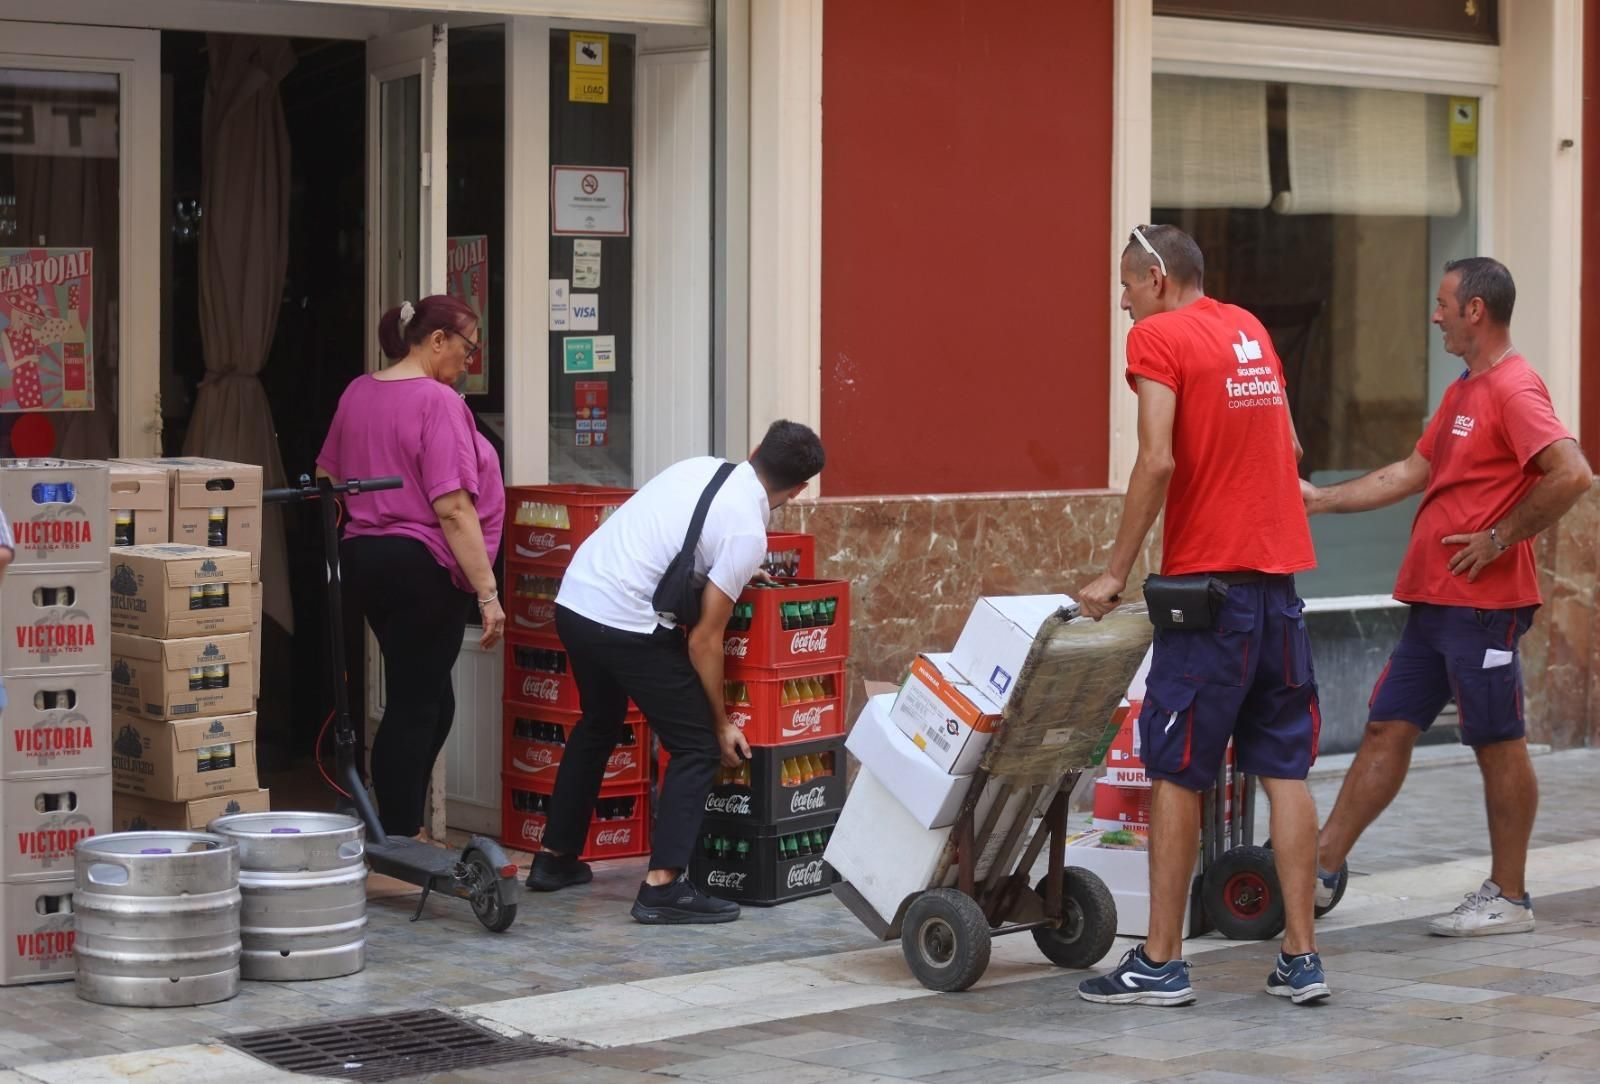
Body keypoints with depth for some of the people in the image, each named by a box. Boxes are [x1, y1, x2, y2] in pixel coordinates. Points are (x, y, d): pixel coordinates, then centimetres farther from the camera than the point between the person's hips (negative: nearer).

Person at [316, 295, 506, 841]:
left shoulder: (357, 393, 9)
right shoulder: (438, 402, -16)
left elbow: (326, 475, 21)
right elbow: (453, 509, -21)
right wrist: (488, 593, -19)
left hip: (362, 556, 9)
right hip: (422, 567, -9)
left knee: (430, 700, 17)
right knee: (414, 707, -3)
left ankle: (402, 830, 19)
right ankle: (399, 841, 1)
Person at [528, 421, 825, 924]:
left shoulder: (700, 467, 10)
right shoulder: (747, 533, -11)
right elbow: (704, 639, -9)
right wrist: (722, 724, 2)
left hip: (573, 599, 8)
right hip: (627, 625, -8)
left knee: (598, 726, 29)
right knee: (698, 747, 2)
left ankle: (555, 859, 36)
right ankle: (663, 886, -7)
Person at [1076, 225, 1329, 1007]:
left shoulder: (1157, 337, -7)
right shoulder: (1251, 331, 15)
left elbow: (1157, 461, -17)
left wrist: (1116, 573, -13)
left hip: (1208, 581, -7)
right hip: (1279, 571, 7)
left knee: (1175, 771, 0)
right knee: (1284, 768, 7)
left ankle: (1161, 963, 3)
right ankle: (1301, 958, 6)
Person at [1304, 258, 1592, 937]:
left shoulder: (1514, 390, -14)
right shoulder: (1464, 392, 18)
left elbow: (1572, 475, -26)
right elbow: (1412, 473, 24)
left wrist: (1500, 538, -19)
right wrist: (1322, 499, 23)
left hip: (1483, 605, -10)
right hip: (1434, 600, 10)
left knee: (1498, 744, -1)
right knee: (1388, 729, 9)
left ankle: (1508, 899, 8)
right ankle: (1321, 869, 11)